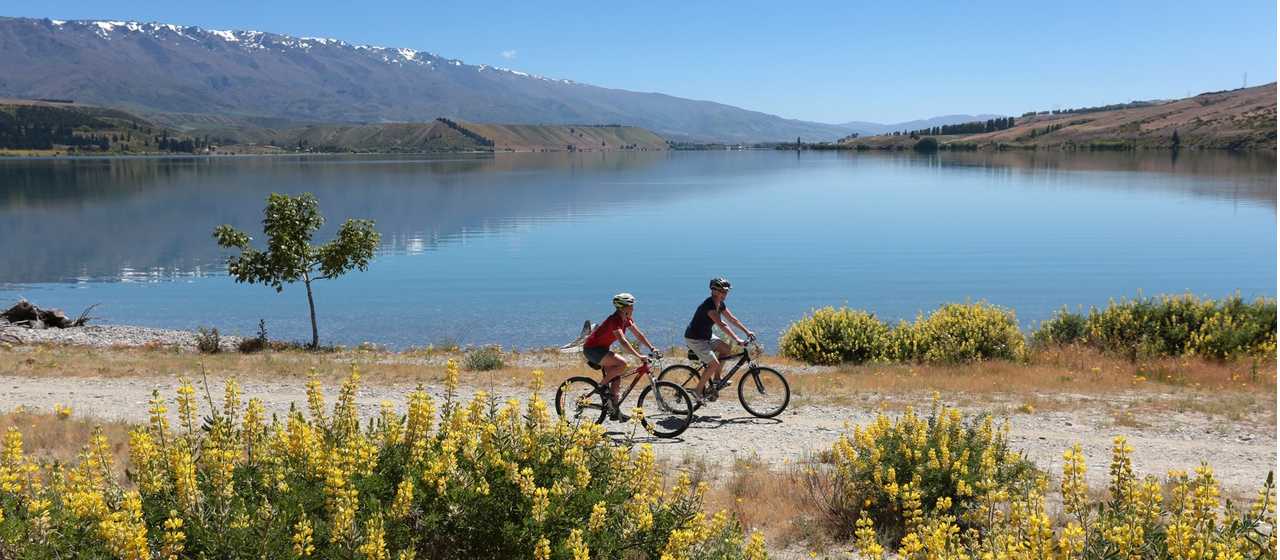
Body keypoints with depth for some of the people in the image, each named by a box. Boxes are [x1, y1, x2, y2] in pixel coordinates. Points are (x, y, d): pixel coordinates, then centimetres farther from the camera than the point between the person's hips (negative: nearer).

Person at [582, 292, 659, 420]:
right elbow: (623, 341, -37)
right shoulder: (615, 320, -27)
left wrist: (652, 348, -7)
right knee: (622, 364, -28)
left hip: (603, 348, 10)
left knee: (617, 381, 4)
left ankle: (615, 411, 10)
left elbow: (639, 334, 4)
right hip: (592, 349, -10)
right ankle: (602, 385, -10)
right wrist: (639, 356, -43)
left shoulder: (626, 320, 2)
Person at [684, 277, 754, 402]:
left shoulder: (720, 304, 3)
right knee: (714, 364, -14)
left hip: (706, 335, 10)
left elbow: (732, 319, 9)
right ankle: (698, 391, -1)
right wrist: (737, 340, -37)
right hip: (695, 339, -10)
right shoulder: (708, 305, -27)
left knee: (725, 349, 2)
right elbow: (721, 325, -34)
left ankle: (716, 378, 14)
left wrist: (747, 331, 3)